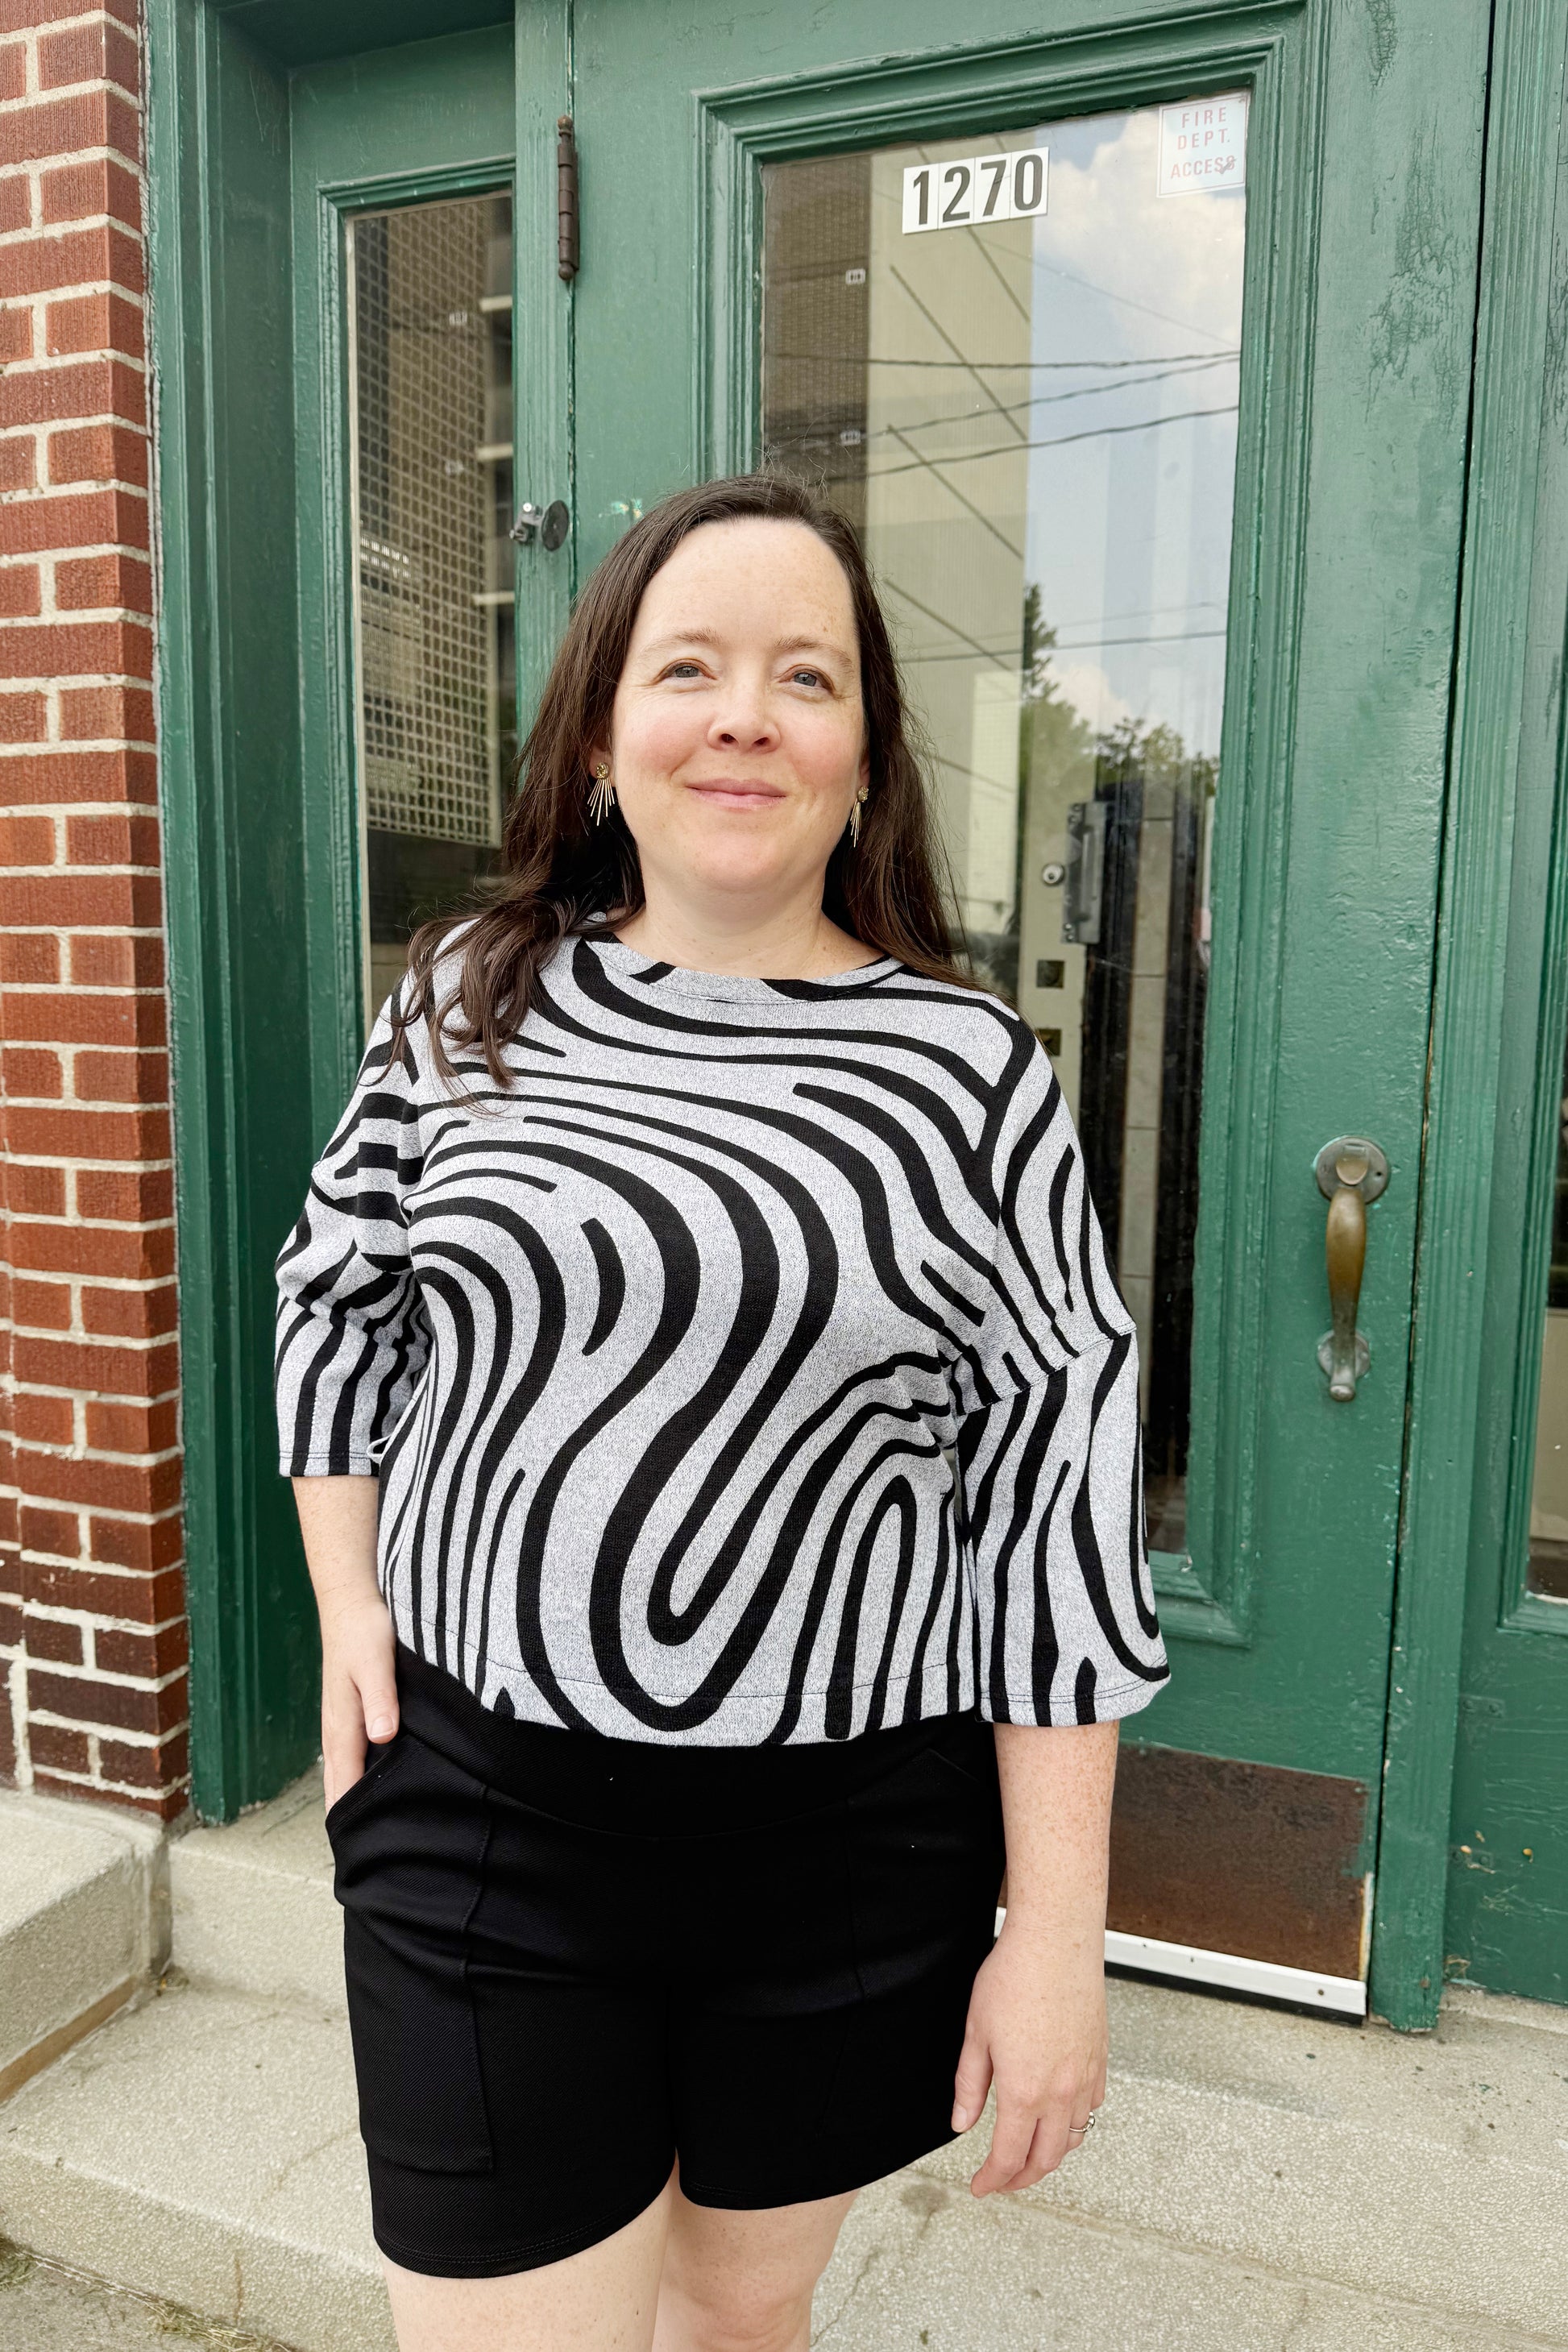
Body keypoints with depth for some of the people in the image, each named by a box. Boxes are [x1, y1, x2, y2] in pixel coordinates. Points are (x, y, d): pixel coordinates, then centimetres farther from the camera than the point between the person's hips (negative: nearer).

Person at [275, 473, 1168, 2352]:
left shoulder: (970, 1070, -8)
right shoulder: (468, 997, -2)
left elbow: (1060, 1482, -7)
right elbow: (337, 1297, 12)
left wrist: (1058, 1929, -6)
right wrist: (343, 1606, 2)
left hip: (857, 1844, 1)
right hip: (480, 1807, 1)